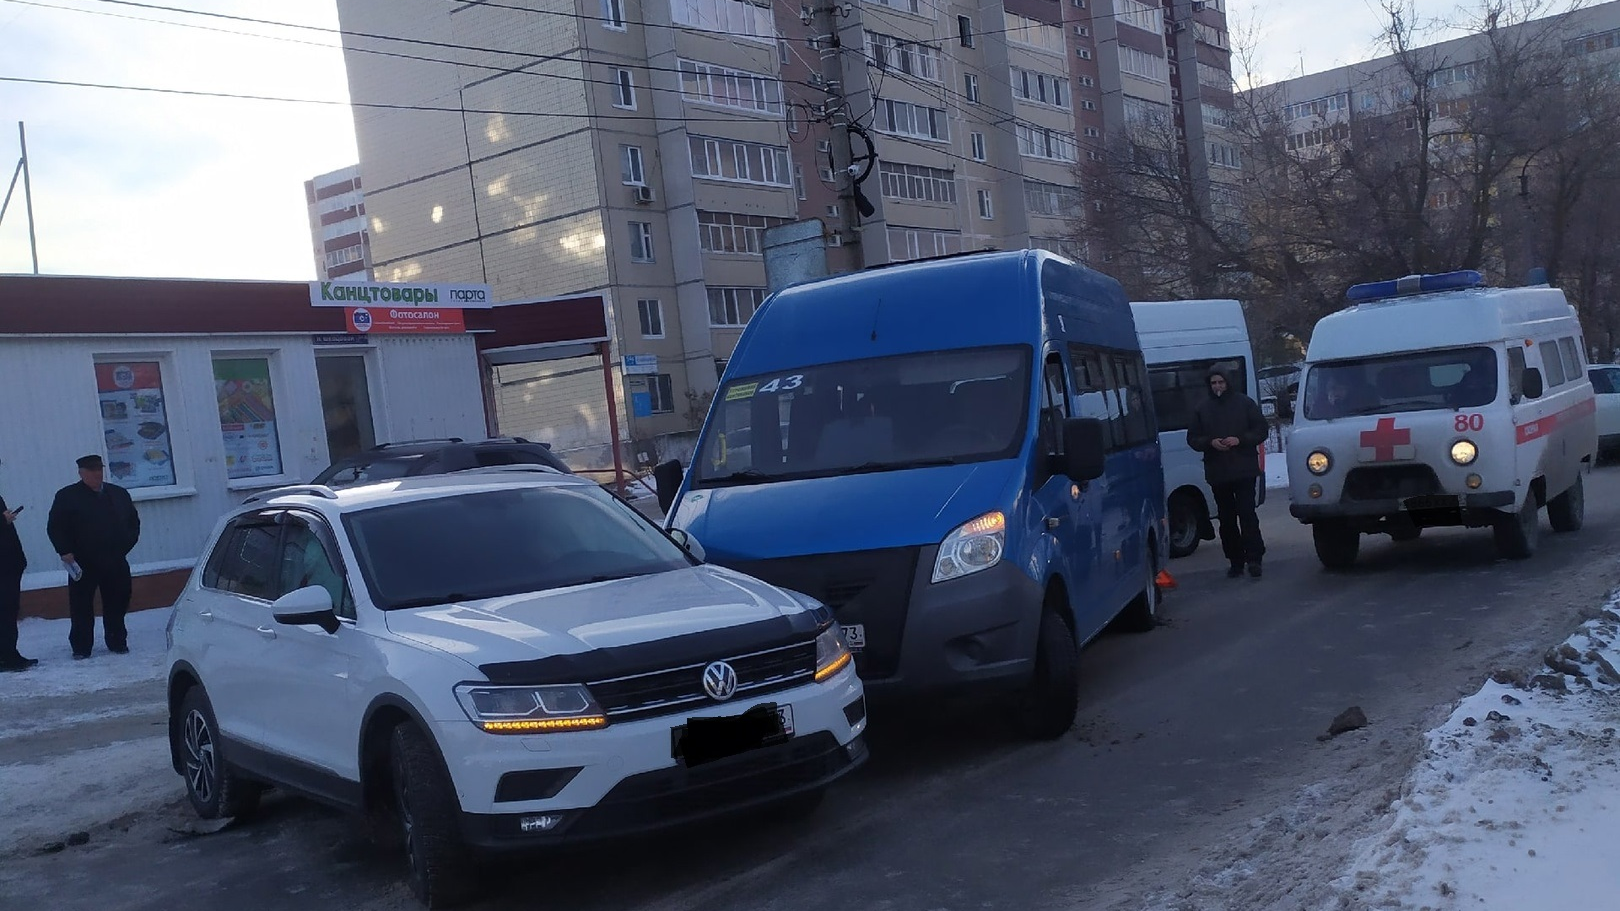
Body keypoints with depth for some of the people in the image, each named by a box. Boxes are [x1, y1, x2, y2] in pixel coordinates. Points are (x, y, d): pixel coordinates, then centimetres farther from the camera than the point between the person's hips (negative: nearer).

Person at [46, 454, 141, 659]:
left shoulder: (119, 494, 13)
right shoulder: (66, 496, 1)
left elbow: (134, 522, 20)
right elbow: (54, 528, 0)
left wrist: (125, 546, 8)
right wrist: (65, 552, -10)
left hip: (115, 563, 3)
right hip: (82, 564, -3)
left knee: (117, 604, 6)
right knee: (81, 607, 0)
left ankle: (117, 642, 17)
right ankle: (81, 648, 8)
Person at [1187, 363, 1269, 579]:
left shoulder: (1245, 403, 2)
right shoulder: (1203, 409, 8)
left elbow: (1261, 430, 2)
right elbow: (1192, 438, 9)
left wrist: (1239, 440, -14)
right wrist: (1211, 442, -11)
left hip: (1244, 470, -3)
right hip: (1217, 473, 3)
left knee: (1247, 514, -9)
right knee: (1227, 519, 6)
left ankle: (1254, 557, -7)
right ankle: (1235, 561, 13)